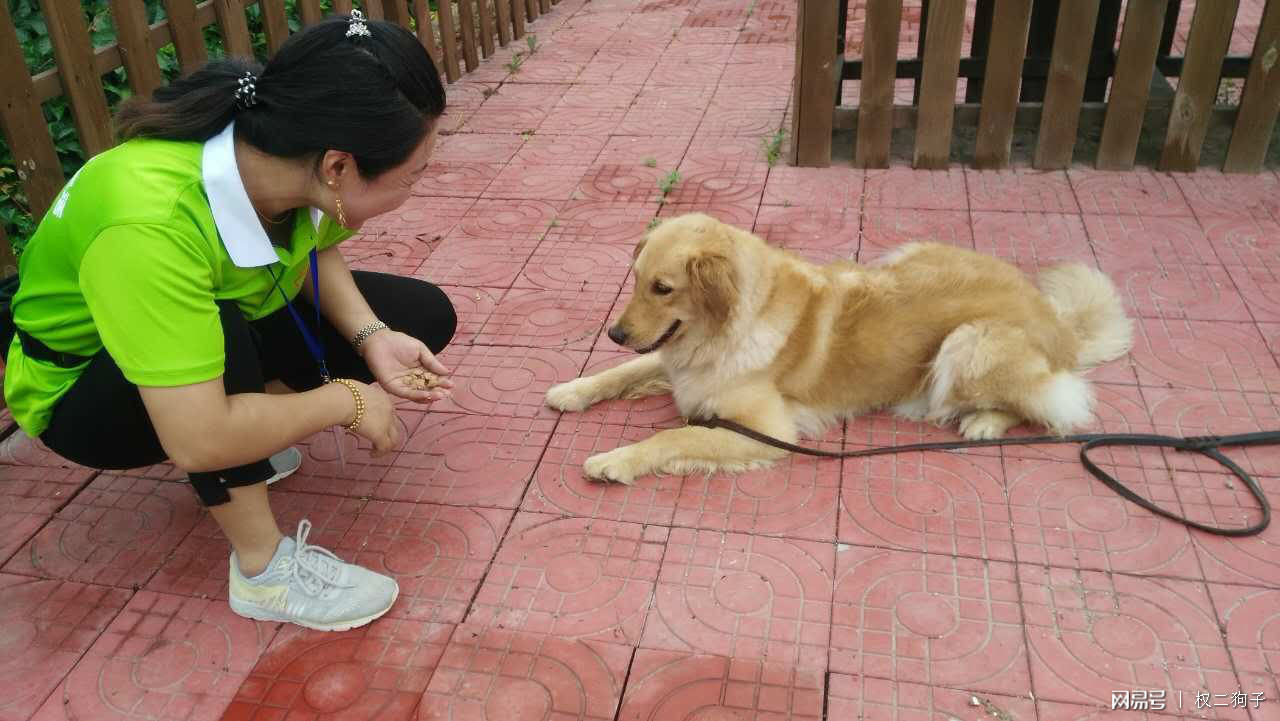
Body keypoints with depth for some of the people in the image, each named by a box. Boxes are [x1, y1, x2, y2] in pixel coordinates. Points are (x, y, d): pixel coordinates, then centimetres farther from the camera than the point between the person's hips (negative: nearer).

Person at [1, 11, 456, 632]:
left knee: (425, 315, -3)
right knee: (222, 338, -39)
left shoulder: (284, 153, -23)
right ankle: (265, 569, -18)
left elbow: (317, 253, -2)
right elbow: (196, 438, -43)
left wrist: (371, 337, -19)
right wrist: (345, 401, -30)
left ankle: (240, 448, 4)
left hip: (238, 324, 6)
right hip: (82, 388, -6)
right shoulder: (149, 226, -42)